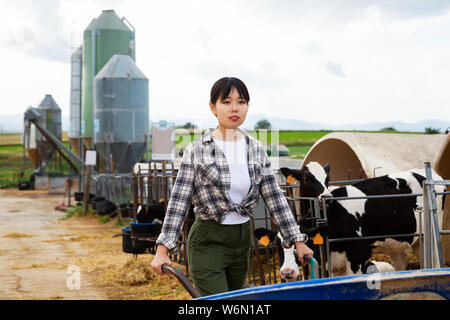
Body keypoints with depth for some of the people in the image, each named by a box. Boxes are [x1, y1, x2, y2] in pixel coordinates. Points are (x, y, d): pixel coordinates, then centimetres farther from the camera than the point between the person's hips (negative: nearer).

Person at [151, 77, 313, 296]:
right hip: (207, 241, -5)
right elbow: (179, 201, -8)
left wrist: (298, 241, 2)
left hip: (242, 239, 5)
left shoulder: (256, 149, 5)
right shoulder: (197, 150, -7)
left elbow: (274, 198, 6)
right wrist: (163, 249, -15)